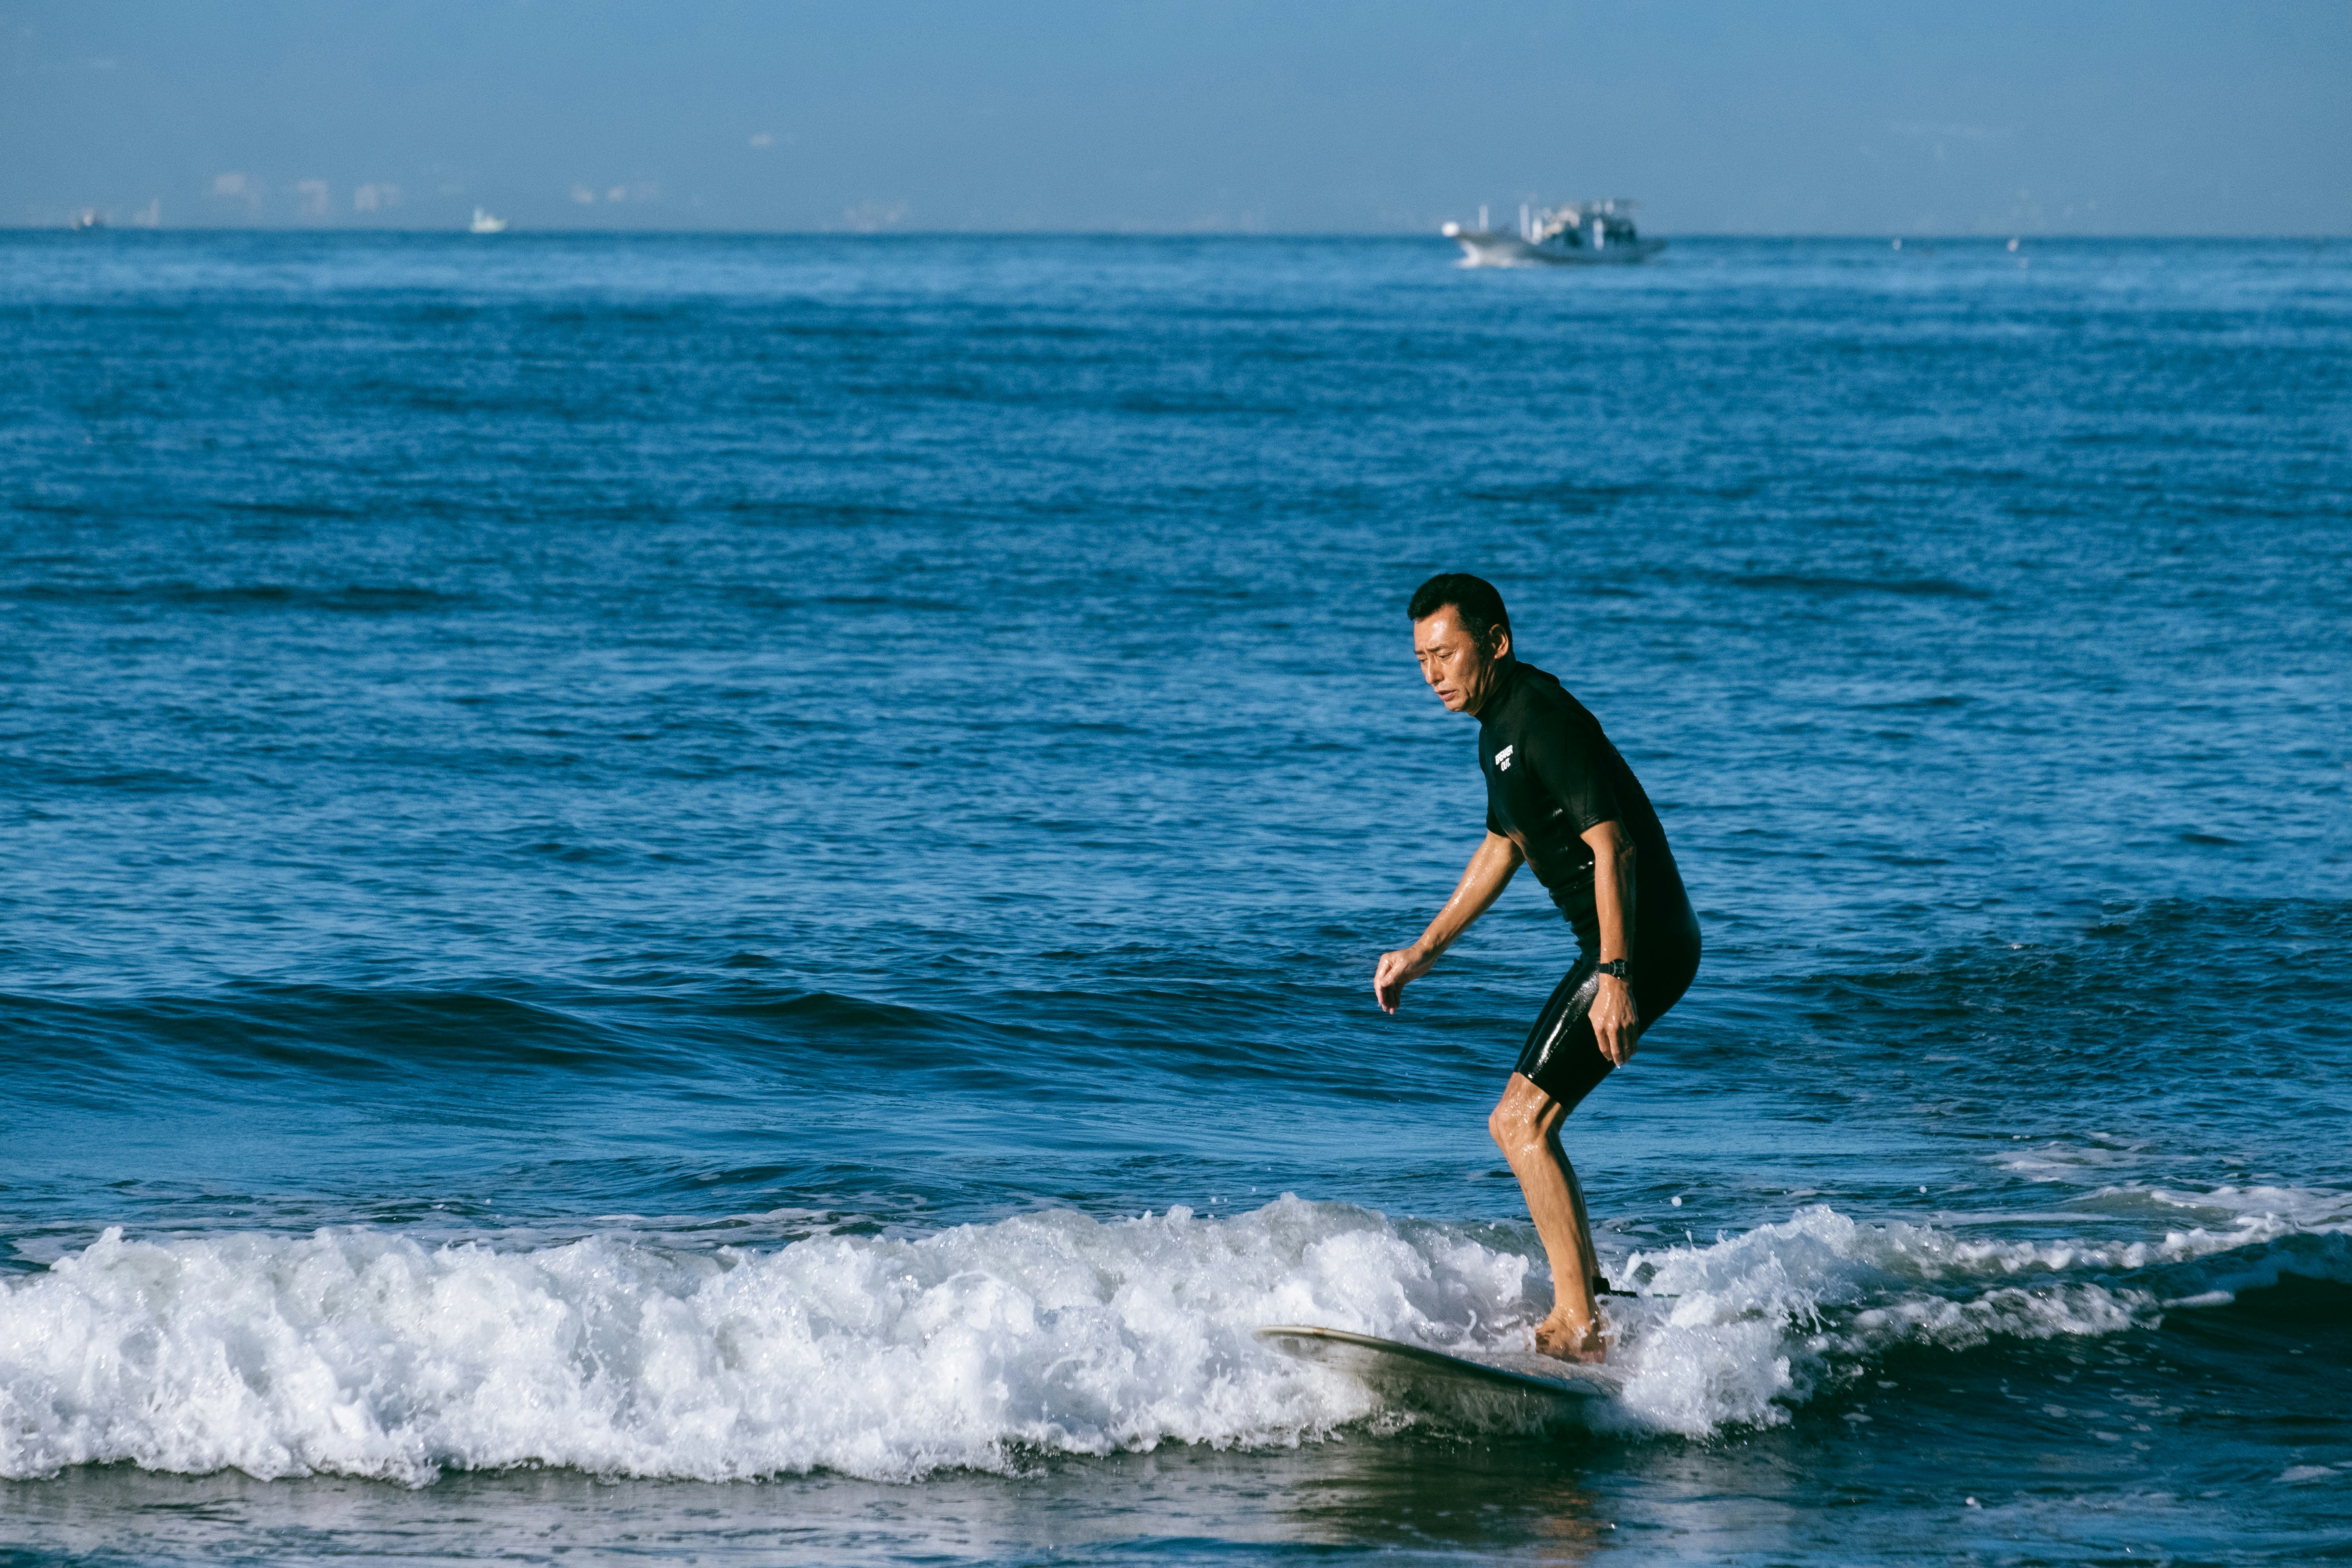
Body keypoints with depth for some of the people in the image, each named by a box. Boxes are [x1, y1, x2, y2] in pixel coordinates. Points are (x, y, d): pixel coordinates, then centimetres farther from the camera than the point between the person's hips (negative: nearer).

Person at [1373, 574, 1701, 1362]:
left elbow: (1613, 846, -25)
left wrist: (1616, 978, -30)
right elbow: (1504, 846, 27)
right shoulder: (1502, 724, 14)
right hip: (1612, 949, 11)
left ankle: (1579, 1330, -13)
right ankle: (1585, 1301, 21)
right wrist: (1424, 951, 27)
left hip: (1643, 944, -11)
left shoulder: (1545, 721, -19)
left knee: (1523, 1122, -13)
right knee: (1519, 1124, 16)